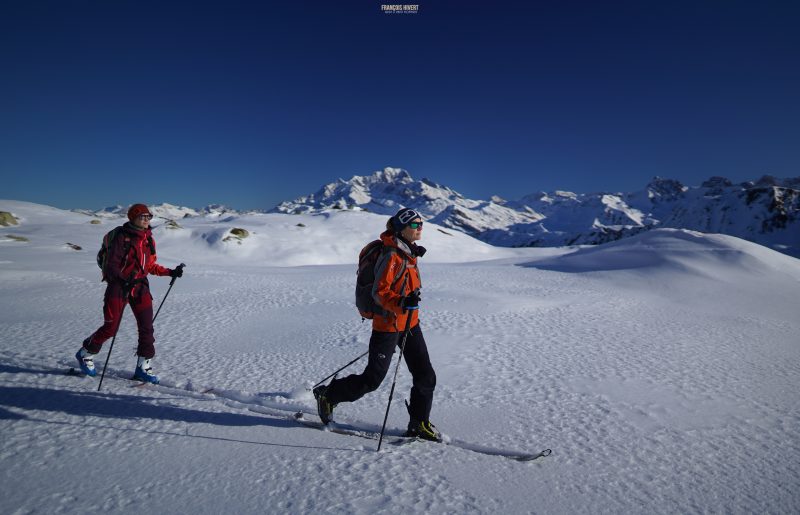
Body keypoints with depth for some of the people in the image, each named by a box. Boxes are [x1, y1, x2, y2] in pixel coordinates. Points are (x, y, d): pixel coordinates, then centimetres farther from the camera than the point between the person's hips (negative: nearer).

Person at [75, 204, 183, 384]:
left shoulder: (148, 239, 9)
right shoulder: (121, 237, -9)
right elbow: (111, 265, -13)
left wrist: (170, 272, 5)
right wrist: (123, 280, -31)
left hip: (140, 286, 5)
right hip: (119, 285, -5)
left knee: (146, 326, -2)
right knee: (111, 327, 0)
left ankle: (143, 367, 7)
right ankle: (86, 353, 30)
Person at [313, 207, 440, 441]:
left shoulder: (409, 253, 8)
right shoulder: (391, 256, -19)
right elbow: (379, 292, -22)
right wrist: (401, 303, -37)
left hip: (410, 323, 8)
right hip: (388, 324, -8)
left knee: (426, 376, 7)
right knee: (372, 379, 3)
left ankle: (419, 424, 23)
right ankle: (328, 395, 25)